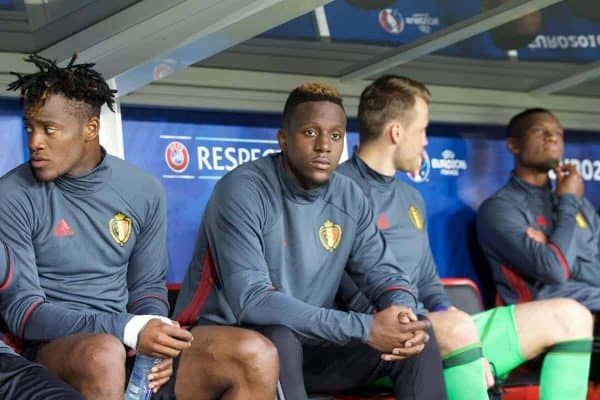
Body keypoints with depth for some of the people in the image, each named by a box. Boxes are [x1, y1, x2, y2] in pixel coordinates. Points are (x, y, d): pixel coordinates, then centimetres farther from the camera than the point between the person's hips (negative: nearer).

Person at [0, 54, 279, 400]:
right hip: (53, 351, -4)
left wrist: (153, 330, -10)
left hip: (135, 349, 4)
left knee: (256, 355, -17)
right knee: (104, 352, -40)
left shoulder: (143, 191, 6)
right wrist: (129, 329, -23)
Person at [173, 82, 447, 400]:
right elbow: (251, 301, -29)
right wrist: (364, 328, -32)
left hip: (305, 344, 6)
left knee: (418, 337, -8)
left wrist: (403, 312, -22)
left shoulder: (350, 199, 1)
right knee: (278, 340, -38)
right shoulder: (242, 191, -20)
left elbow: (382, 272, 5)